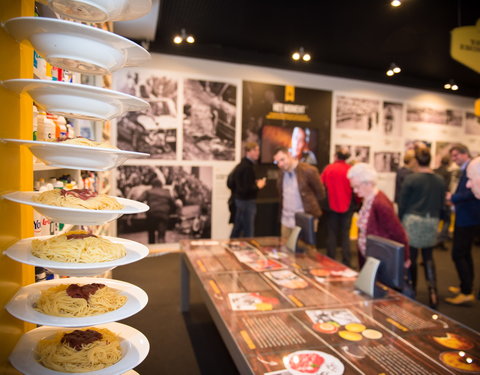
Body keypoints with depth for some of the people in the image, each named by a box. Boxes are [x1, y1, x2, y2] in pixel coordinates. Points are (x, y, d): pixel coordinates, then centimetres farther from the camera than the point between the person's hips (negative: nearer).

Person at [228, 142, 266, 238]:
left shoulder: (240, 165, 10)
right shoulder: (247, 167, -20)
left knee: (237, 228, 18)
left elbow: (230, 183, 15)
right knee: (248, 231, -3)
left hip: (239, 200, 10)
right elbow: (247, 188, -25)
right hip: (247, 201, -10)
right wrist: (258, 186, -8)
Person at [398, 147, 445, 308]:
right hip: (431, 222, 4)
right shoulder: (440, 180, 2)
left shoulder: (411, 178, -10)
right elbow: (441, 204, 9)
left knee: (411, 257, 8)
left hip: (413, 221, -4)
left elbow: (402, 204, -6)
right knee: (428, 257, 16)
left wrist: (400, 220, 8)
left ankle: (411, 290, 21)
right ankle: (432, 290, 2)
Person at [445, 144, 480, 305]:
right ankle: (466, 286, 32)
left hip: (467, 219, -11)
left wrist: (452, 197, -14)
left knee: (457, 254, -7)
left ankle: (467, 292, 2)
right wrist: (454, 199, 2)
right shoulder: (466, 169, 13)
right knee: (465, 253, 19)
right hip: (466, 219, 11)